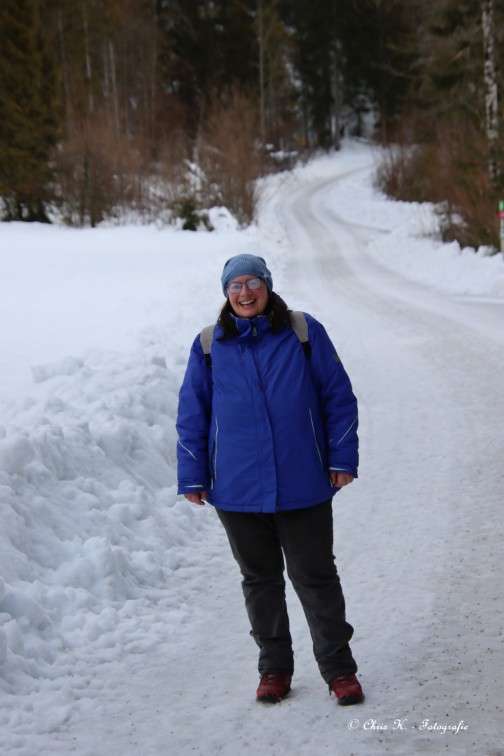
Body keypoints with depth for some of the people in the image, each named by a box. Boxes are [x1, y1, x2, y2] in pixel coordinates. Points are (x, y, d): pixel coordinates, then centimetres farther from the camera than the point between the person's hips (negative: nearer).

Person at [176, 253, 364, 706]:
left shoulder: (304, 332, -1)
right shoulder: (209, 345, 3)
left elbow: (338, 396, 3)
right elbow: (192, 414, 8)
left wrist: (342, 458, -1)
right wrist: (193, 477, 5)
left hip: (303, 486, -2)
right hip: (238, 489, 2)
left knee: (316, 577, 5)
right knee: (260, 580, 13)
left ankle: (339, 667, 19)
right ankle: (275, 668, 28)